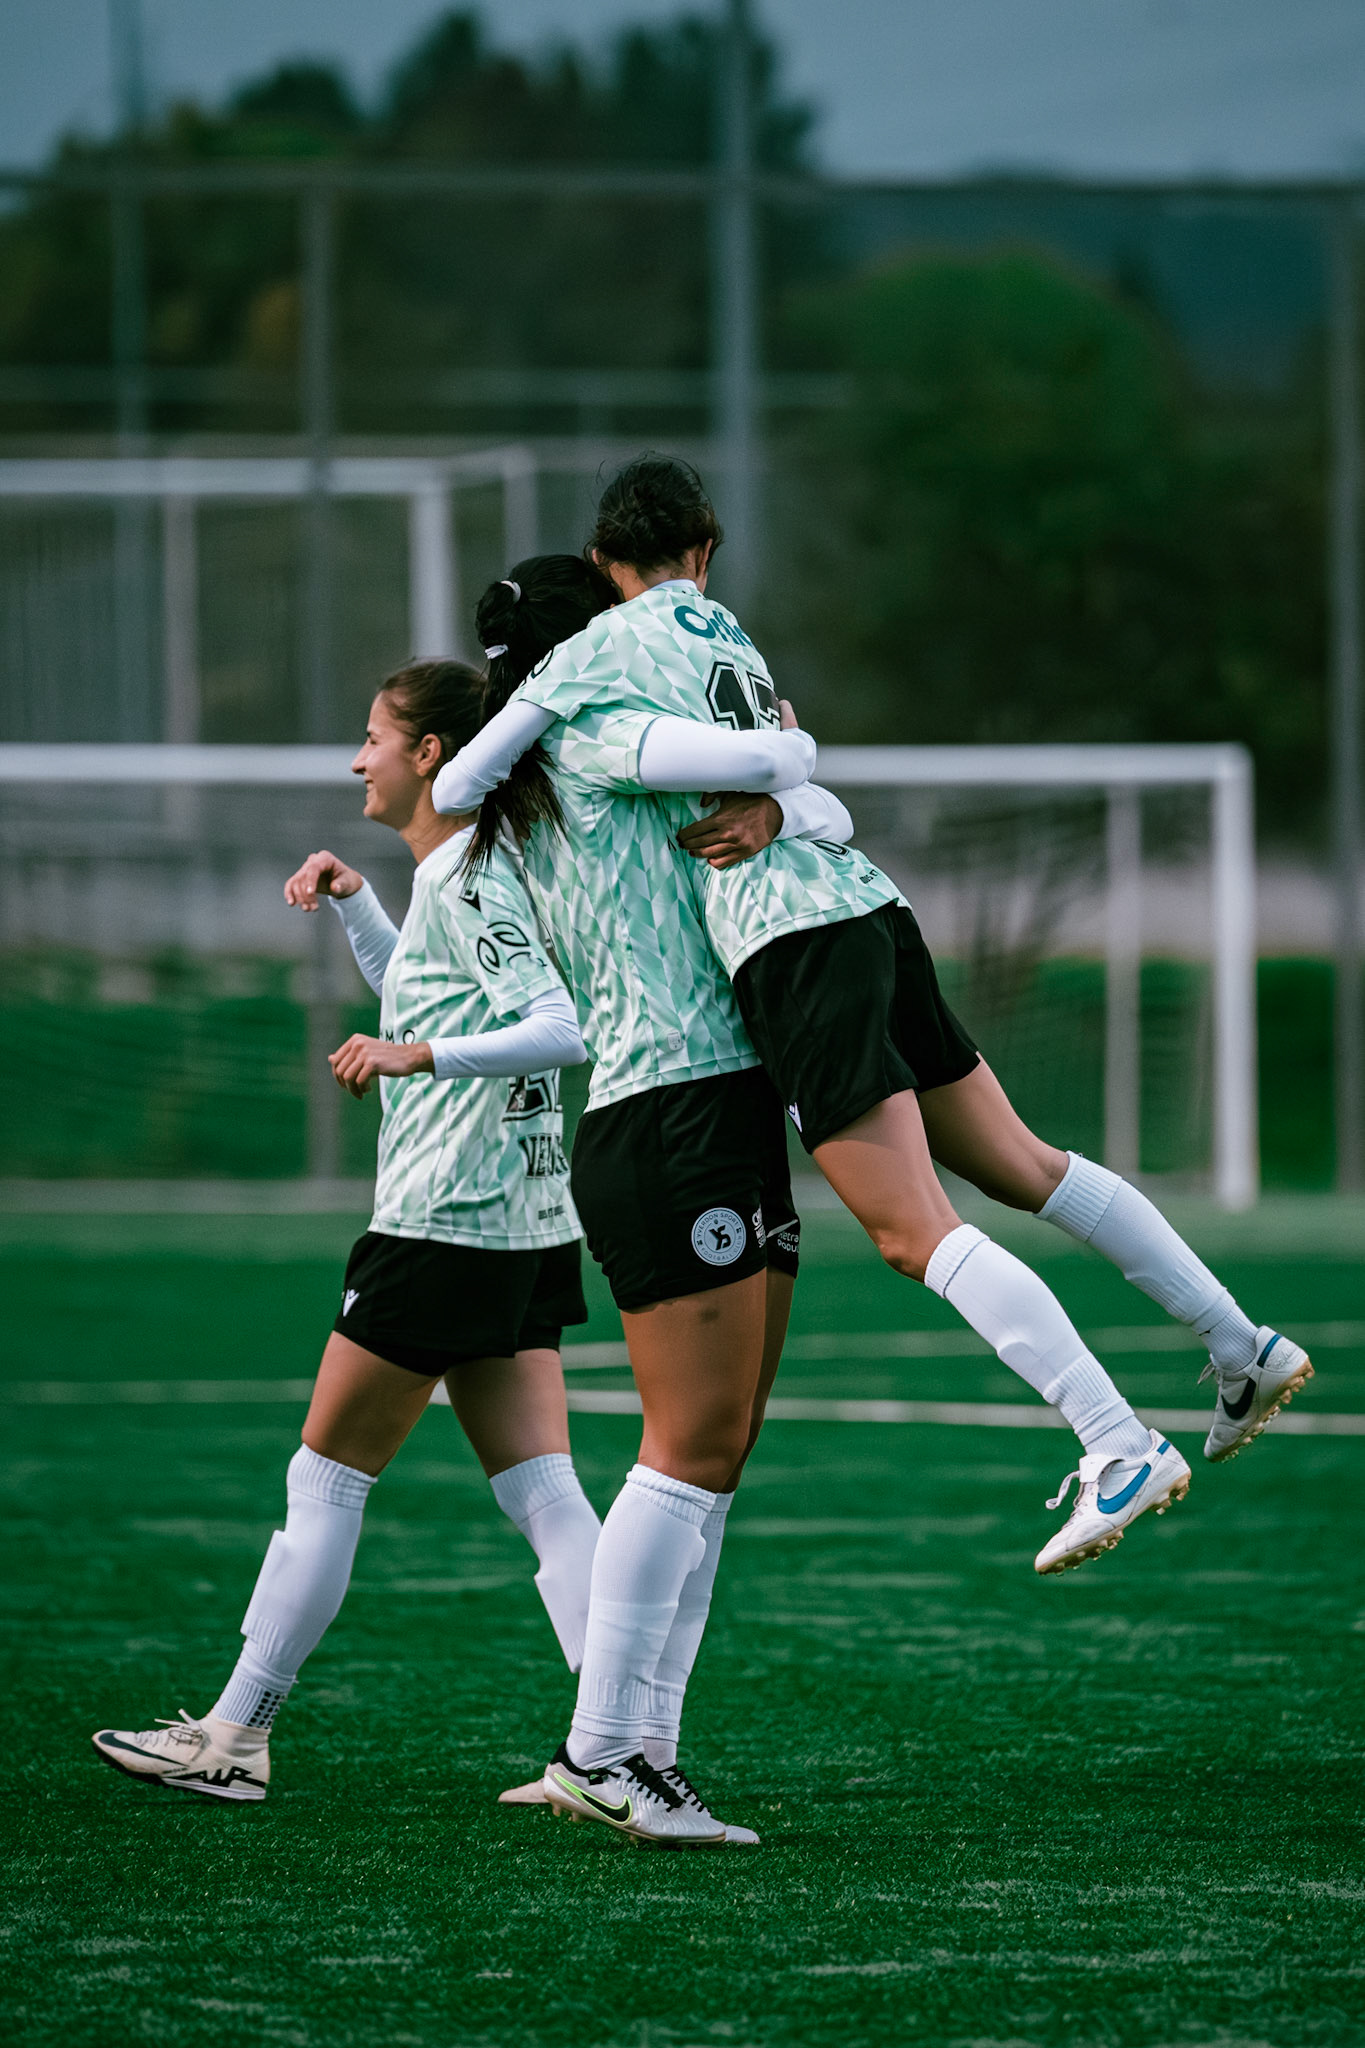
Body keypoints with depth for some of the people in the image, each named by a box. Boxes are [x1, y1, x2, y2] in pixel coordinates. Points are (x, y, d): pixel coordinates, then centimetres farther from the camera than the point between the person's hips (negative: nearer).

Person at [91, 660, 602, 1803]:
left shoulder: (464, 882, -13)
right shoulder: (465, 877, 15)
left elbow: (566, 1027, -25)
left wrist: (424, 1056, -33)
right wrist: (351, 901, 22)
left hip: (444, 1228, -9)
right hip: (526, 1234, 9)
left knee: (327, 1480, 2)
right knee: (542, 1492, 2)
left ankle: (234, 1736, 9)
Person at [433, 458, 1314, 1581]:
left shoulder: (596, 654, 1)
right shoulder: (730, 638, 19)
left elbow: (458, 783, 5)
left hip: (791, 940, -7)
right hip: (870, 903, 7)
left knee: (917, 1234, -11)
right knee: (1023, 1165, 17)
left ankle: (1121, 1448, -20)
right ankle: (1246, 1349, 20)